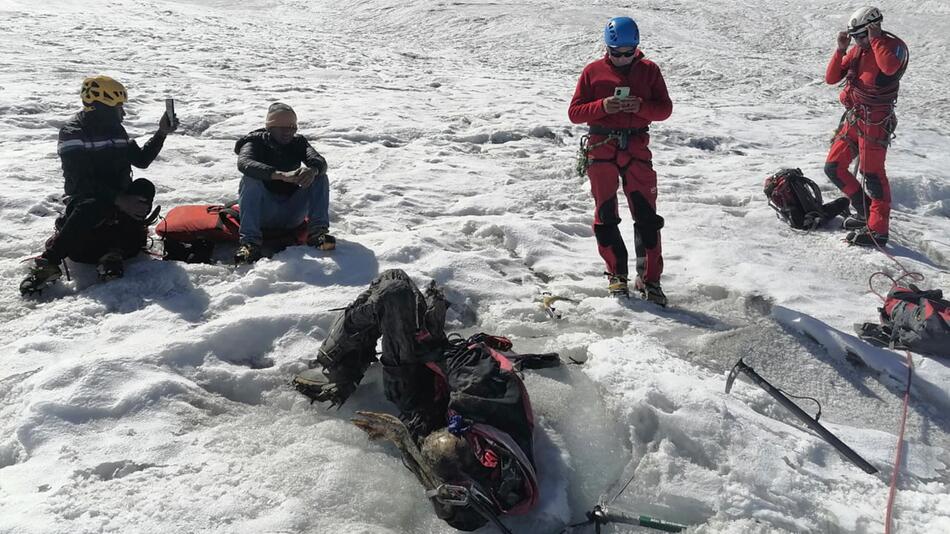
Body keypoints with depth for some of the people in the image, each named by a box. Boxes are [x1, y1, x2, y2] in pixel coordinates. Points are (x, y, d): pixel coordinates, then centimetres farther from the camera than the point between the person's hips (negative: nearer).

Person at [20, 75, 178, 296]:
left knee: (144, 188, -23)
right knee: (95, 207, -40)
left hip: (119, 197, 6)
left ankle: (115, 252, -28)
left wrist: (161, 133, 8)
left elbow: (141, 160, 20)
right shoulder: (72, 133, -10)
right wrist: (118, 200, -32)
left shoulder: (115, 129, 11)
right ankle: (48, 263, -35)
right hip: (84, 200, -6)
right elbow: (80, 181, -21)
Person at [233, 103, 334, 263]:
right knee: (251, 179, -28)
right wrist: (281, 175, -42)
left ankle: (317, 232, -26)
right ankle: (250, 241, -38)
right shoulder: (256, 142, -3)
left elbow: (320, 161, -12)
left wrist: (313, 169, -39)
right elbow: (244, 163, -26)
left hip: (292, 215, 3)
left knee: (320, 178, -13)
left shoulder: (298, 142, 7)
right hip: (263, 214, -2)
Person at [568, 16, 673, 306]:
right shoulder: (593, 71, 4)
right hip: (601, 150, 0)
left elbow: (665, 108, 6)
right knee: (605, 216, 4)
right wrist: (603, 106, -17)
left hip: (637, 149, 0)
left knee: (647, 216, -3)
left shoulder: (649, 70, 6)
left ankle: (650, 279, 5)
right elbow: (574, 112, 1)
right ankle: (617, 273, 19)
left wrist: (641, 106, -15)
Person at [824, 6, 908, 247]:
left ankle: (878, 230, -1)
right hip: (853, 118, 8)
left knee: (872, 173, -8)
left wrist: (876, 39, -21)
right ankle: (866, 212, 23)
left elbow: (889, 67, -33)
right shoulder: (857, 50, 11)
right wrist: (840, 50, -4)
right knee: (833, 168, 8)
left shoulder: (894, 46, -9)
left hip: (875, 121, -8)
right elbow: (831, 78, 8)